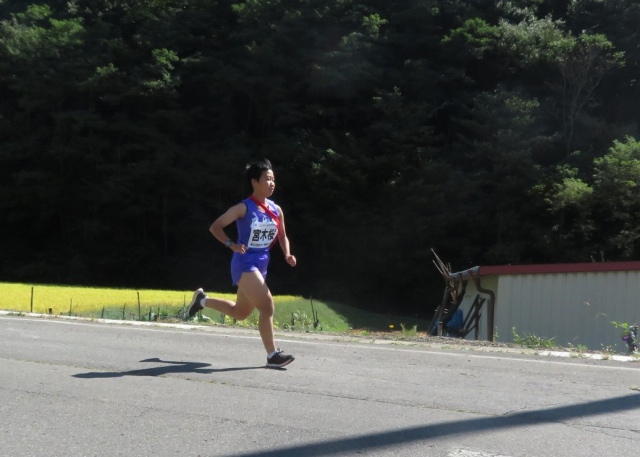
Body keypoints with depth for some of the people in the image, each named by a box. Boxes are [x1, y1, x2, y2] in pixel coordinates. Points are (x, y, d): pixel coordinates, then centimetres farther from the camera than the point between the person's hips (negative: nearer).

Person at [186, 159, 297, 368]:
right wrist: (232, 245, -23)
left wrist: (287, 255, -2)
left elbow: (282, 236, 17)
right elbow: (215, 226, -9)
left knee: (240, 312, 19)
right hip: (245, 263, -8)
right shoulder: (244, 208, -12)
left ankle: (203, 300, 41)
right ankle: (272, 355, -13)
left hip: (261, 265, 8)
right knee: (267, 305, -20)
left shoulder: (276, 210, 6)